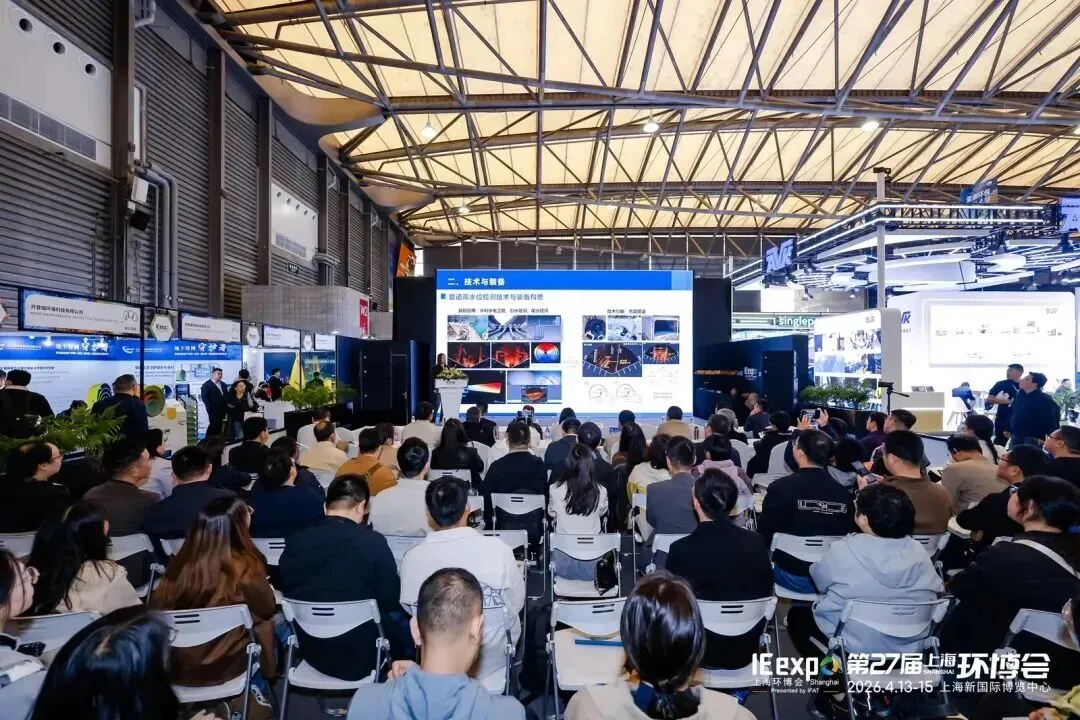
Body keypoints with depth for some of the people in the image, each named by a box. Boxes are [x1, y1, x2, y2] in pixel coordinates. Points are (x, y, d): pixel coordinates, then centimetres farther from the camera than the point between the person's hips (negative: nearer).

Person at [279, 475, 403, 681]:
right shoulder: (373, 542, -20)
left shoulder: (296, 541, -9)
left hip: (311, 652, 4)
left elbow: (286, 591, 6)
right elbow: (392, 601, -11)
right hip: (361, 656, -4)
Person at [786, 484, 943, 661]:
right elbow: (937, 593, 3)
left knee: (796, 614, 20)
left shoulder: (843, 551, -22)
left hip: (855, 647, -5)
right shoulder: (918, 552, -12)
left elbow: (820, 582, -5)